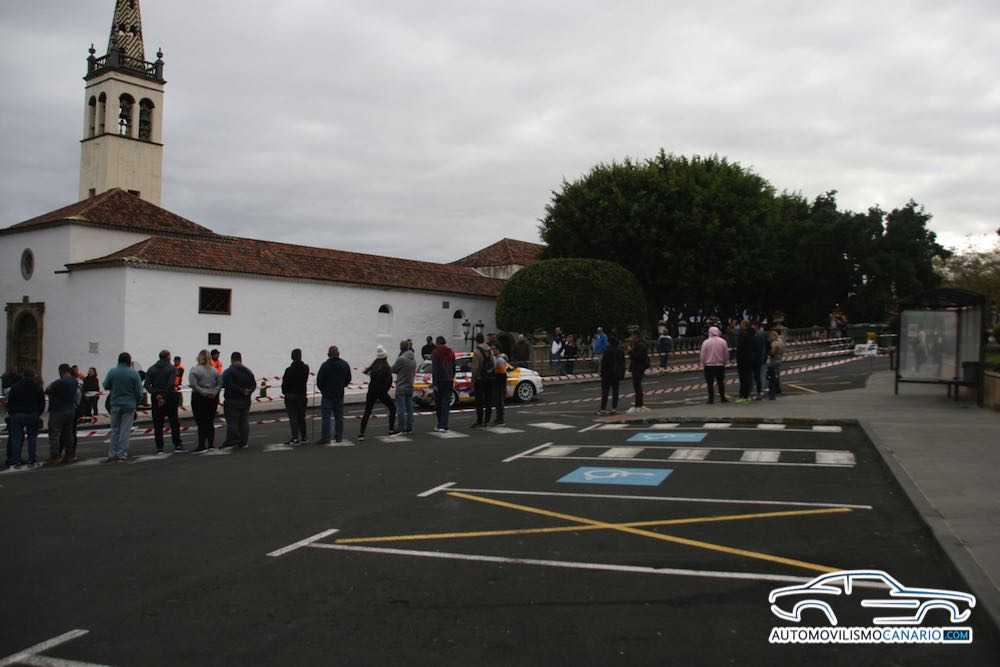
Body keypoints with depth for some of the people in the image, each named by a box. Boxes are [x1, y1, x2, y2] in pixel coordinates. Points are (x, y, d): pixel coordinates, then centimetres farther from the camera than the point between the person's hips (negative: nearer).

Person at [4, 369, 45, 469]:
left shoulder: (15, 386, 2)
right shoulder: (37, 387, 1)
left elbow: (9, 402, 2)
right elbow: (42, 402, 3)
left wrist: (11, 413, 13)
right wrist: (38, 414, 14)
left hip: (17, 415, 1)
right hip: (32, 415, -1)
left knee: (16, 438, 5)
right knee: (32, 437, 5)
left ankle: (16, 461, 5)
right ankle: (31, 461, 3)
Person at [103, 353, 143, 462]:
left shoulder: (112, 372, -5)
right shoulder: (134, 374, -9)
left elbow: (105, 386, 5)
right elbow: (139, 392, -6)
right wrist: (136, 404, 10)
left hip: (115, 405, 2)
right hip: (129, 405, -2)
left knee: (115, 430, 14)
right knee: (125, 431, 3)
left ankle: (113, 454, 14)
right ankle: (122, 455, 1)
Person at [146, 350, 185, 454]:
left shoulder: (151, 369, 8)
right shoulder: (172, 368, -5)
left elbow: (147, 384, -3)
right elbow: (171, 384, -17)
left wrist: (155, 394, -9)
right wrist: (165, 396, -14)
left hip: (156, 399, 3)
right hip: (169, 398, -3)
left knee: (157, 424, 6)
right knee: (174, 423, 4)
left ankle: (159, 448, 5)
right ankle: (177, 445, 2)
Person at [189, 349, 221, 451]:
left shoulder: (194, 370, -8)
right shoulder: (214, 370, 6)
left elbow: (194, 385, -17)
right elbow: (220, 383, 4)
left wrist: (204, 392, -12)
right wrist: (214, 392, -4)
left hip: (199, 398, -4)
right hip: (213, 398, 4)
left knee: (201, 423, 0)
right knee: (210, 422, 12)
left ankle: (201, 445, -1)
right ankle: (211, 444, 14)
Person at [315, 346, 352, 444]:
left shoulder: (325, 365, -13)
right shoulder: (345, 365, 3)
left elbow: (319, 380, -9)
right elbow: (348, 380, 11)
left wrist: (322, 390, 9)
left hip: (327, 395, -5)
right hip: (340, 395, 5)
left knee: (326, 416, -2)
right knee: (339, 416, 13)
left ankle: (325, 437, -6)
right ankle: (339, 437, 17)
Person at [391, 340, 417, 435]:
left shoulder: (401, 359, -18)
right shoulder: (413, 360, 5)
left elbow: (393, 369, -6)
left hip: (401, 387, -7)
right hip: (410, 387, 7)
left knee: (401, 409, 0)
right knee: (409, 408, 13)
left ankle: (403, 429, 1)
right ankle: (410, 428, 17)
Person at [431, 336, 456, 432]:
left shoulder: (436, 353, -9)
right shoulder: (451, 352, 8)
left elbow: (434, 369, -14)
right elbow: (453, 367, 14)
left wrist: (434, 383, -14)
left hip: (439, 381, -4)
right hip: (449, 381, 4)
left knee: (438, 403, 8)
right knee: (446, 403, 2)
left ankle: (441, 425, 13)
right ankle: (442, 425, -3)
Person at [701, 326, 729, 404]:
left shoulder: (706, 342, -9)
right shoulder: (723, 341, -3)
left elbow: (703, 355, -4)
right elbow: (726, 354, 4)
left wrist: (703, 364, 9)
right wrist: (724, 362, 19)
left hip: (709, 365, -2)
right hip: (720, 365, 2)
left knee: (710, 383, 3)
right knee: (721, 382, 11)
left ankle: (711, 398, 2)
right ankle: (722, 398, 12)